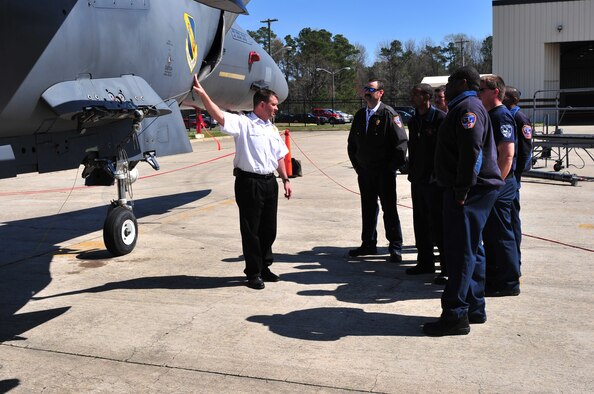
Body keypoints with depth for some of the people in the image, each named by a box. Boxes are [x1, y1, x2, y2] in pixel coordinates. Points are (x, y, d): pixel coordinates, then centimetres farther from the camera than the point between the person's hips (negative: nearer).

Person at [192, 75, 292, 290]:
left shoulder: (272, 129, 16)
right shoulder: (243, 123, -7)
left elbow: (279, 157, 22)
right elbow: (219, 115, -22)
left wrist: (285, 179, 16)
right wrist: (202, 93, -33)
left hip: (269, 182, 7)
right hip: (249, 182, -7)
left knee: (268, 228, 13)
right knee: (251, 230, 1)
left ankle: (264, 267, 28)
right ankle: (253, 273, 12)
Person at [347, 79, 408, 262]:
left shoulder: (388, 114, -10)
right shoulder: (360, 115, 10)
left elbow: (401, 141, -13)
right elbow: (352, 142, 19)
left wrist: (392, 167, -12)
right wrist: (357, 164, 11)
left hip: (384, 172, -6)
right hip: (364, 171, 6)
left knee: (389, 209, 0)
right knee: (368, 209, 14)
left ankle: (395, 248, 9)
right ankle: (368, 244, 26)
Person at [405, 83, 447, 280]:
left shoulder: (441, 118, -11)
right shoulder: (414, 120, 14)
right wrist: (412, 171, 14)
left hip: (435, 181, -8)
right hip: (418, 180, 8)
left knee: (438, 225, -3)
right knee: (420, 223, 13)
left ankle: (448, 267, 6)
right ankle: (425, 262, 25)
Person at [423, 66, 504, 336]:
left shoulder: (468, 107, -13)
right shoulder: (463, 107, 21)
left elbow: (472, 151, -25)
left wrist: (462, 190, -23)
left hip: (469, 192, -11)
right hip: (471, 191, 11)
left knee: (461, 251, -9)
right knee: (470, 250, 15)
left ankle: (455, 315, -5)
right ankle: (474, 309, 24)